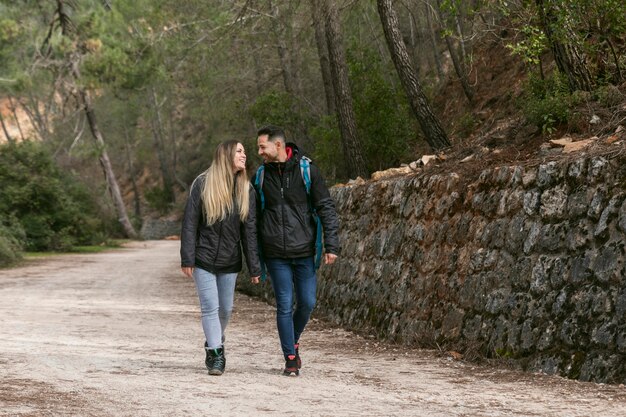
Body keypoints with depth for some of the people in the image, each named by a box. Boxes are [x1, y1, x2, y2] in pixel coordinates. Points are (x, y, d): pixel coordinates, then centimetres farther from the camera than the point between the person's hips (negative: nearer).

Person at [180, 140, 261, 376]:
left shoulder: (246, 190, 2)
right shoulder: (202, 184, -8)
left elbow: (250, 231, 1)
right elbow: (190, 223, -8)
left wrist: (254, 268, -2)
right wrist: (187, 259, -12)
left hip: (229, 261, 4)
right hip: (204, 258, -4)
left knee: (225, 308, 11)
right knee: (210, 307, -7)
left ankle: (214, 344, 33)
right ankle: (216, 354, -2)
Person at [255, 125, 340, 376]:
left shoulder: (307, 170, -4)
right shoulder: (261, 175, 3)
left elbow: (326, 208, -2)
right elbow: (255, 215, 10)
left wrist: (331, 245, -8)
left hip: (304, 251, -1)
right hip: (276, 254, 1)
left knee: (307, 302, 3)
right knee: (285, 306, -1)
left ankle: (294, 340, 29)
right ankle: (290, 358, 7)